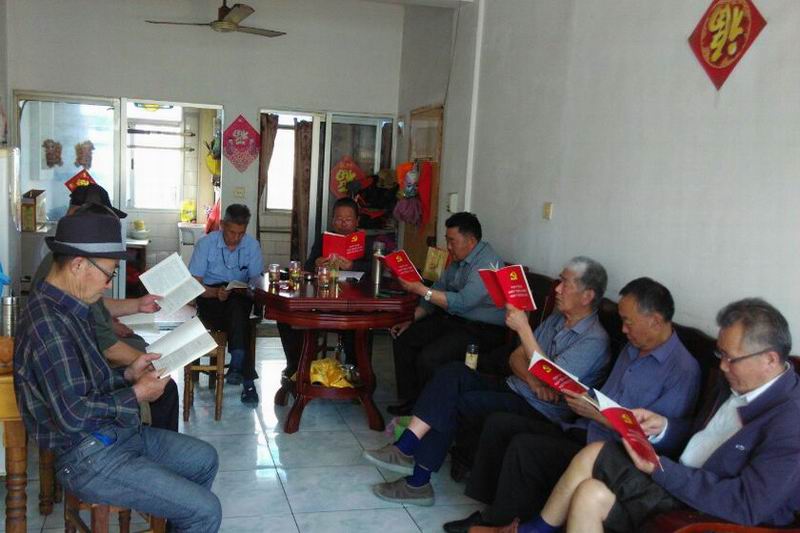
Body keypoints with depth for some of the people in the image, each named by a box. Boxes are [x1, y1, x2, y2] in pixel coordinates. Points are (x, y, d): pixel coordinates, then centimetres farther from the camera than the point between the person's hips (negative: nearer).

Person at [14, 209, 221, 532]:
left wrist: (127, 375, 4)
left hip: (115, 432, 10)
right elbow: (72, 414, -27)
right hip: (89, 459, -10)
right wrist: (135, 394, -16)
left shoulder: (68, 309, 8)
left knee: (204, 459, 21)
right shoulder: (47, 324, -24)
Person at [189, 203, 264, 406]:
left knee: (236, 306, -36)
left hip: (240, 299, 2)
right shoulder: (206, 243, -5)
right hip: (210, 296, -2)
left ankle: (237, 366, -40)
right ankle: (247, 379, -37)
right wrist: (215, 293, -27)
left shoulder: (252, 245, 1)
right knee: (240, 321, -34)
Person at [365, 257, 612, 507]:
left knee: (452, 403, -21)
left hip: (540, 413, -8)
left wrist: (523, 328, -25)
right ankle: (406, 446, -23)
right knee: (454, 371, -16)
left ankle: (418, 482, -13)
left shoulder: (595, 340, -12)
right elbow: (516, 357, 11)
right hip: (513, 390, 8)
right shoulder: (556, 319, 14)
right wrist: (532, 380, -12)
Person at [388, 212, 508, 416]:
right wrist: (412, 320, 6)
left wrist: (420, 289, -29)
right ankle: (409, 401, 10)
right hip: (452, 320, 10)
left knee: (428, 358, -27)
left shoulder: (487, 263, -21)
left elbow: (462, 302, -30)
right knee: (403, 339, 3)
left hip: (481, 330, -10)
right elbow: (438, 291, 17)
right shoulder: (458, 261, 11)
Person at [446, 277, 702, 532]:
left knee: (524, 446, -26)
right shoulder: (632, 348, 15)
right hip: (581, 432, 9)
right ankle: (490, 507, 3)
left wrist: (595, 413, -17)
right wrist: (579, 395, 0)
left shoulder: (684, 370, -13)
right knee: (499, 423, -1)